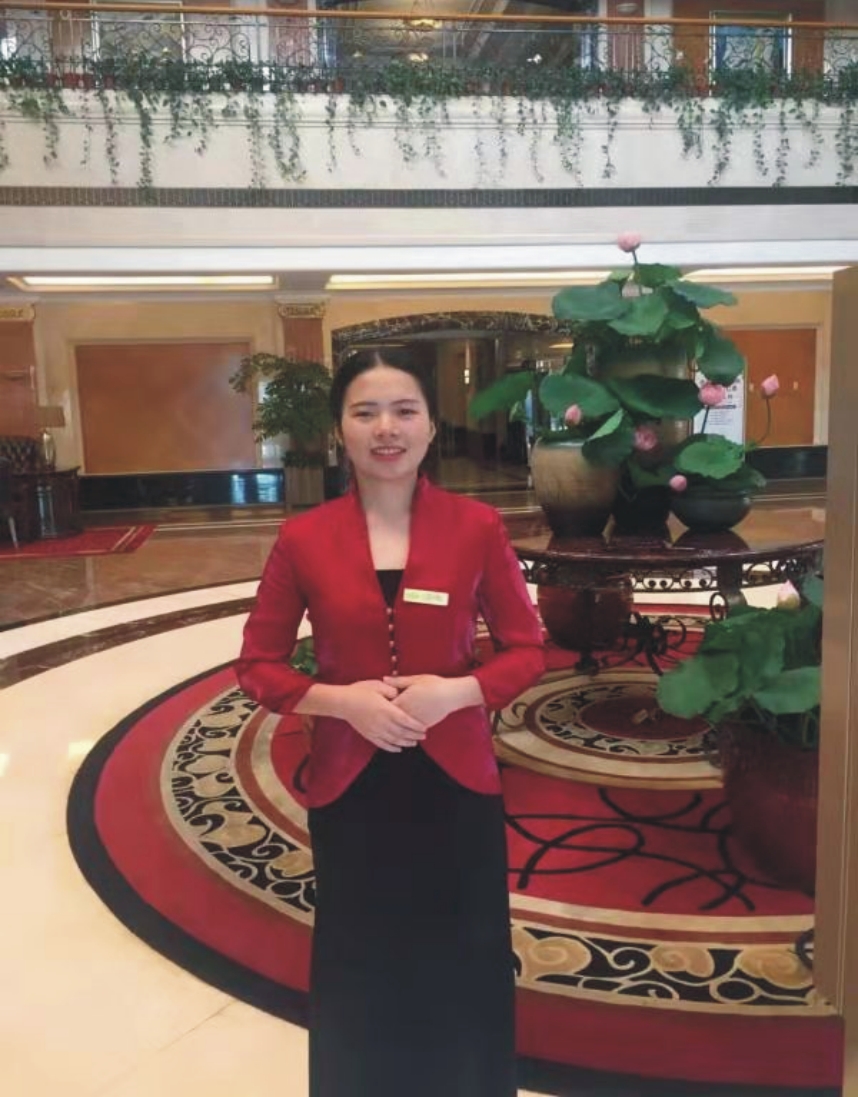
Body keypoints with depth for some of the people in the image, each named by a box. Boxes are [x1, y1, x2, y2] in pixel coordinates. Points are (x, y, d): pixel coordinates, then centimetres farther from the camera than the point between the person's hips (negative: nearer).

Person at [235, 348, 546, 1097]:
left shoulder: (477, 527, -6)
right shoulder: (303, 539, -6)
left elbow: (527, 649, 0)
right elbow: (259, 664, 0)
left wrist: (458, 691, -18)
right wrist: (341, 700, -16)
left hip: (456, 782, 0)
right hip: (349, 788, 0)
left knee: (465, 973, 14)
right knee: (360, 973, 16)